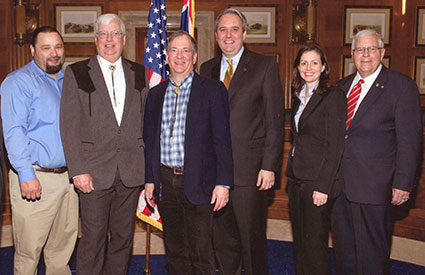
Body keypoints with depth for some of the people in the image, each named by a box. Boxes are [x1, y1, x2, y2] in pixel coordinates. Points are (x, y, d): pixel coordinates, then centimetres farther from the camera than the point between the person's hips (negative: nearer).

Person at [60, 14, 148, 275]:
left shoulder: (138, 74, 11)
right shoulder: (76, 73, 2)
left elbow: (145, 120, 11)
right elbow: (69, 126, -4)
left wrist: (146, 161, 3)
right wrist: (78, 170, -10)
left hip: (132, 170, 3)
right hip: (95, 170, -3)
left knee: (124, 236, 12)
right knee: (94, 236, 2)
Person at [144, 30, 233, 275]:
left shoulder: (212, 90, -2)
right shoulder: (156, 94, 12)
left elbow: (222, 139, -6)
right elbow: (150, 140, 15)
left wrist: (223, 183, -11)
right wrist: (150, 180, 10)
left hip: (198, 182, -4)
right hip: (166, 183, 5)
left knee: (201, 254, 1)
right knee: (175, 251, 14)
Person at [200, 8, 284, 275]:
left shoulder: (265, 66, -1)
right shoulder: (207, 69, 12)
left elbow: (275, 120, -5)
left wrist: (269, 165, -11)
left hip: (249, 168, -4)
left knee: (252, 237, 3)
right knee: (223, 237, 15)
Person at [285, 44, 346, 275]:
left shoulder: (333, 96, -10)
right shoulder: (298, 96, 13)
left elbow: (335, 146, -14)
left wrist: (323, 187, -18)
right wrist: (290, 174, 12)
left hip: (318, 181, -7)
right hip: (296, 178, 7)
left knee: (314, 242, 0)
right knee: (299, 240, 15)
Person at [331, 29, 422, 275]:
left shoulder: (402, 86, -6)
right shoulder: (344, 85, 12)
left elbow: (410, 140, -9)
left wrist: (403, 183, -14)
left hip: (373, 184, -6)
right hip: (340, 180, 6)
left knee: (371, 249, 4)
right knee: (343, 244, 17)